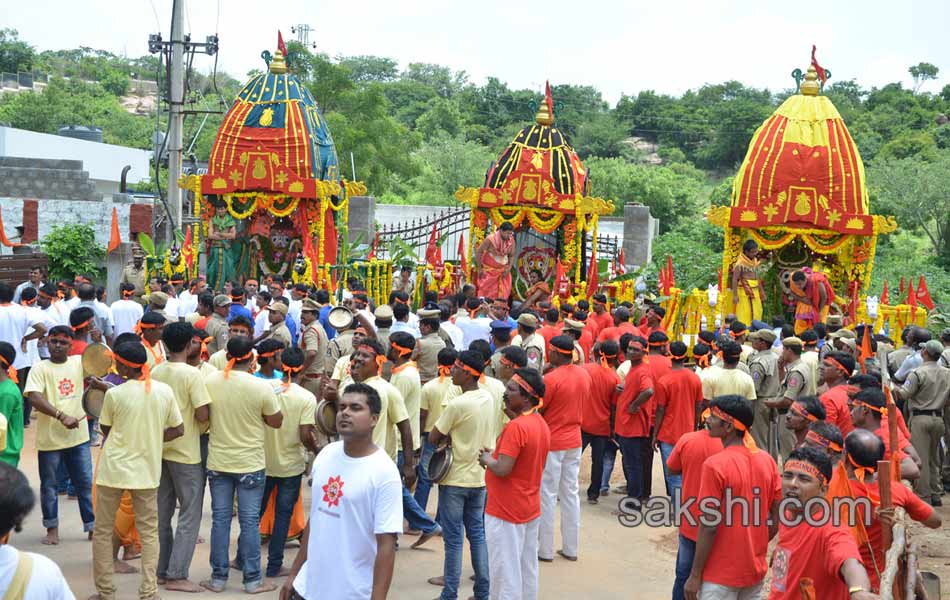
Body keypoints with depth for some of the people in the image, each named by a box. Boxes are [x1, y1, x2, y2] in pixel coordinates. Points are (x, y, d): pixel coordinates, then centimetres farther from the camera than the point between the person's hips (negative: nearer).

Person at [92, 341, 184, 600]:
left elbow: (105, 430, 2)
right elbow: (178, 430, 1)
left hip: (113, 469, -2)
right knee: (149, 532, 13)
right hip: (147, 471, 3)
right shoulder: (165, 391, -4)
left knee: (103, 531, 12)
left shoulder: (114, 394, -12)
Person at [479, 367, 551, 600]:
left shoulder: (516, 427, -22)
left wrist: (486, 459, -7)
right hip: (531, 508, 9)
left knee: (505, 572, -1)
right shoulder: (541, 424, 7)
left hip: (506, 511, -9)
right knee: (527, 568, 15)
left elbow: (503, 469, -26)